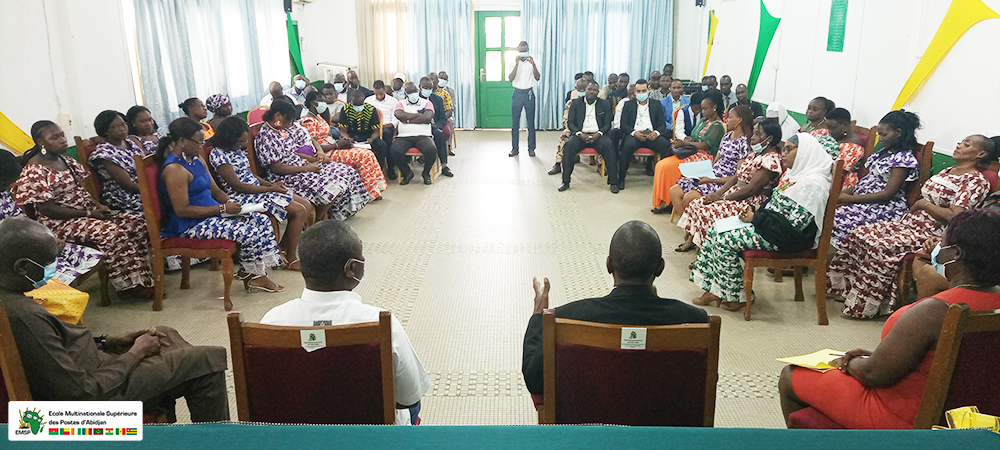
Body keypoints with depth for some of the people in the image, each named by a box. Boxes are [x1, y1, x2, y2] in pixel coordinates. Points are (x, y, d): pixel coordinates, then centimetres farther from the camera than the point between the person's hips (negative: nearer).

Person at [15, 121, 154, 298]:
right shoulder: (34, 171, -13)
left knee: (137, 221, -10)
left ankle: (142, 277, -11)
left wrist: (97, 206, -5)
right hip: (60, 223, -8)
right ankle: (129, 285, -18)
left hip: (87, 212, 8)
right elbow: (46, 209, -17)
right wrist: (88, 214, -19)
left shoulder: (67, 161, 11)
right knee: (112, 232, -31)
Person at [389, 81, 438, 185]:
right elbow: (399, 114, -6)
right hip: (403, 136, 1)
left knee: (432, 150, -33)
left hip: (423, 136, -1)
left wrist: (408, 120, -2)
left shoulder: (426, 103, 15)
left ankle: (426, 172, -1)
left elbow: (427, 117, -5)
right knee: (393, 151, -30)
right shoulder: (400, 103, 18)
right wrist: (419, 115, -1)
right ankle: (407, 172, -2)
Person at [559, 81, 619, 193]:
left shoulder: (605, 104, 13)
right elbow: (570, 123, 6)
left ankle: (613, 182, -26)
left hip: (597, 135, 0)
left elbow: (607, 124, 7)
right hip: (580, 134, 0)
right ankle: (566, 182, -24)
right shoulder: (576, 103, 12)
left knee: (609, 146, -31)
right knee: (569, 145, -31)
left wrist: (598, 134, -14)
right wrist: (580, 134, -13)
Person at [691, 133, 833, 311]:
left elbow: (793, 226, -24)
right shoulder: (793, 174, 13)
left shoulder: (812, 184, -19)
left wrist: (757, 218, -16)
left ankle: (736, 296, -5)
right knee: (715, 230, -1)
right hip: (769, 226, 11)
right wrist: (754, 212, 0)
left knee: (725, 239, -20)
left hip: (788, 239, -11)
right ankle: (714, 290, -2)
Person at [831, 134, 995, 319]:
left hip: (930, 234, -9)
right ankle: (844, 287, -2)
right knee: (859, 234, -9)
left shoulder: (976, 180, -8)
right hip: (909, 223, 9)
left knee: (880, 247, -30)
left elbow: (953, 216, -19)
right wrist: (911, 210, 5)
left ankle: (865, 305, -20)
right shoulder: (948, 172, 19)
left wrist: (923, 203, -9)